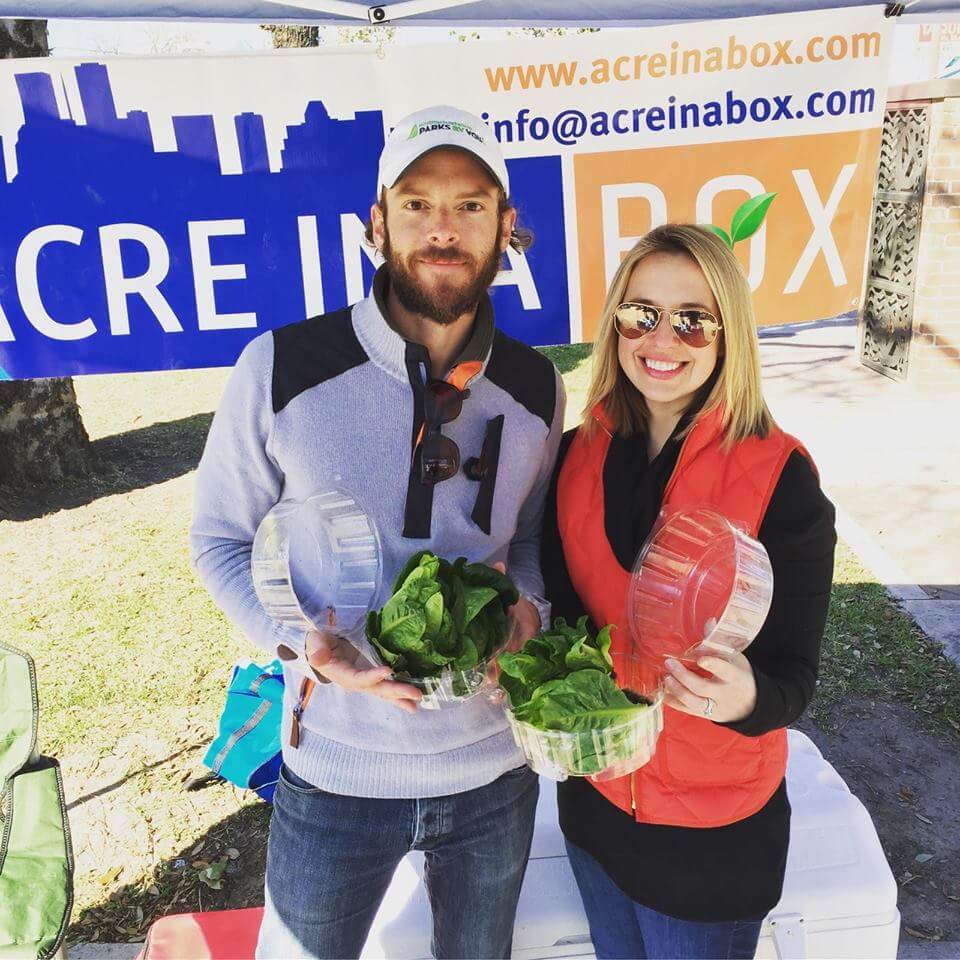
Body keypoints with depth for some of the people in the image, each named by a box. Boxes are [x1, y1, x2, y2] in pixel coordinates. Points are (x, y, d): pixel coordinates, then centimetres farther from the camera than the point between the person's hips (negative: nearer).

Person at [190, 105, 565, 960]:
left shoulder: (536, 388, -6)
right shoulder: (282, 369, -16)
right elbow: (221, 538, -5)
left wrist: (527, 606, -13)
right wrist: (303, 640, -22)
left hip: (495, 768, 3)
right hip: (335, 769, -2)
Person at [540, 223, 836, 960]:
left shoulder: (780, 476, -19)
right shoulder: (580, 453, -7)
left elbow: (795, 675, -17)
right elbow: (561, 600, 2)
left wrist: (745, 697, -38)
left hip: (716, 826, -4)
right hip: (593, 798, 4)